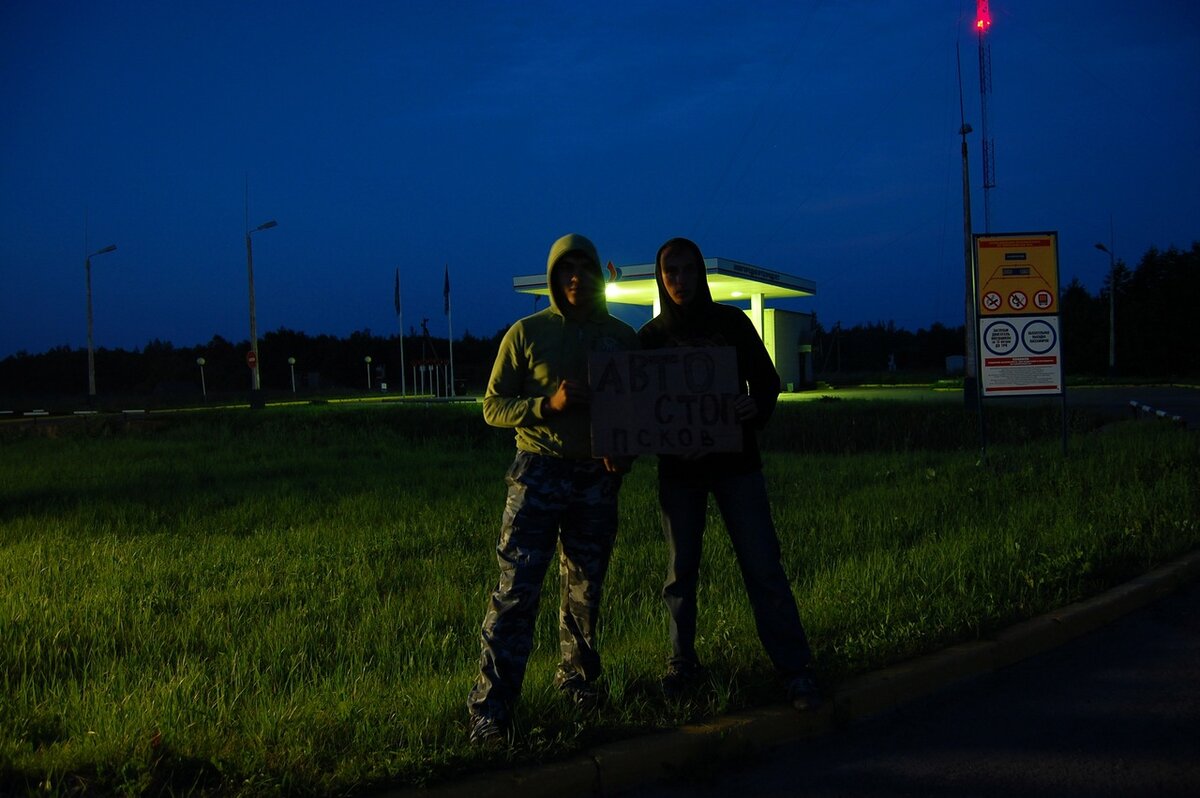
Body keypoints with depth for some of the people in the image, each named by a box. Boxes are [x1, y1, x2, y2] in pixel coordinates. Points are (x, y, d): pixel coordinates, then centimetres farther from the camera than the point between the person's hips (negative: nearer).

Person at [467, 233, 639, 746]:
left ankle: (578, 678, 30)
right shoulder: (527, 333, 0)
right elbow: (493, 406, -1)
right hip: (539, 472, -3)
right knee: (516, 590, -9)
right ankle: (491, 708, -8)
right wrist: (548, 405, -17)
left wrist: (626, 452, -5)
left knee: (585, 589, 11)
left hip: (597, 478, 3)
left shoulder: (623, 338, 8)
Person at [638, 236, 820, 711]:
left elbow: (766, 379, -1)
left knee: (763, 567, -6)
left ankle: (795, 671, -3)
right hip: (678, 467, 2)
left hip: (735, 461, -2)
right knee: (680, 573, 8)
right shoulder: (651, 337, 3)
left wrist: (756, 407, -24)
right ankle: (683, 666, 20)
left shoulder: (732, 322, 0)